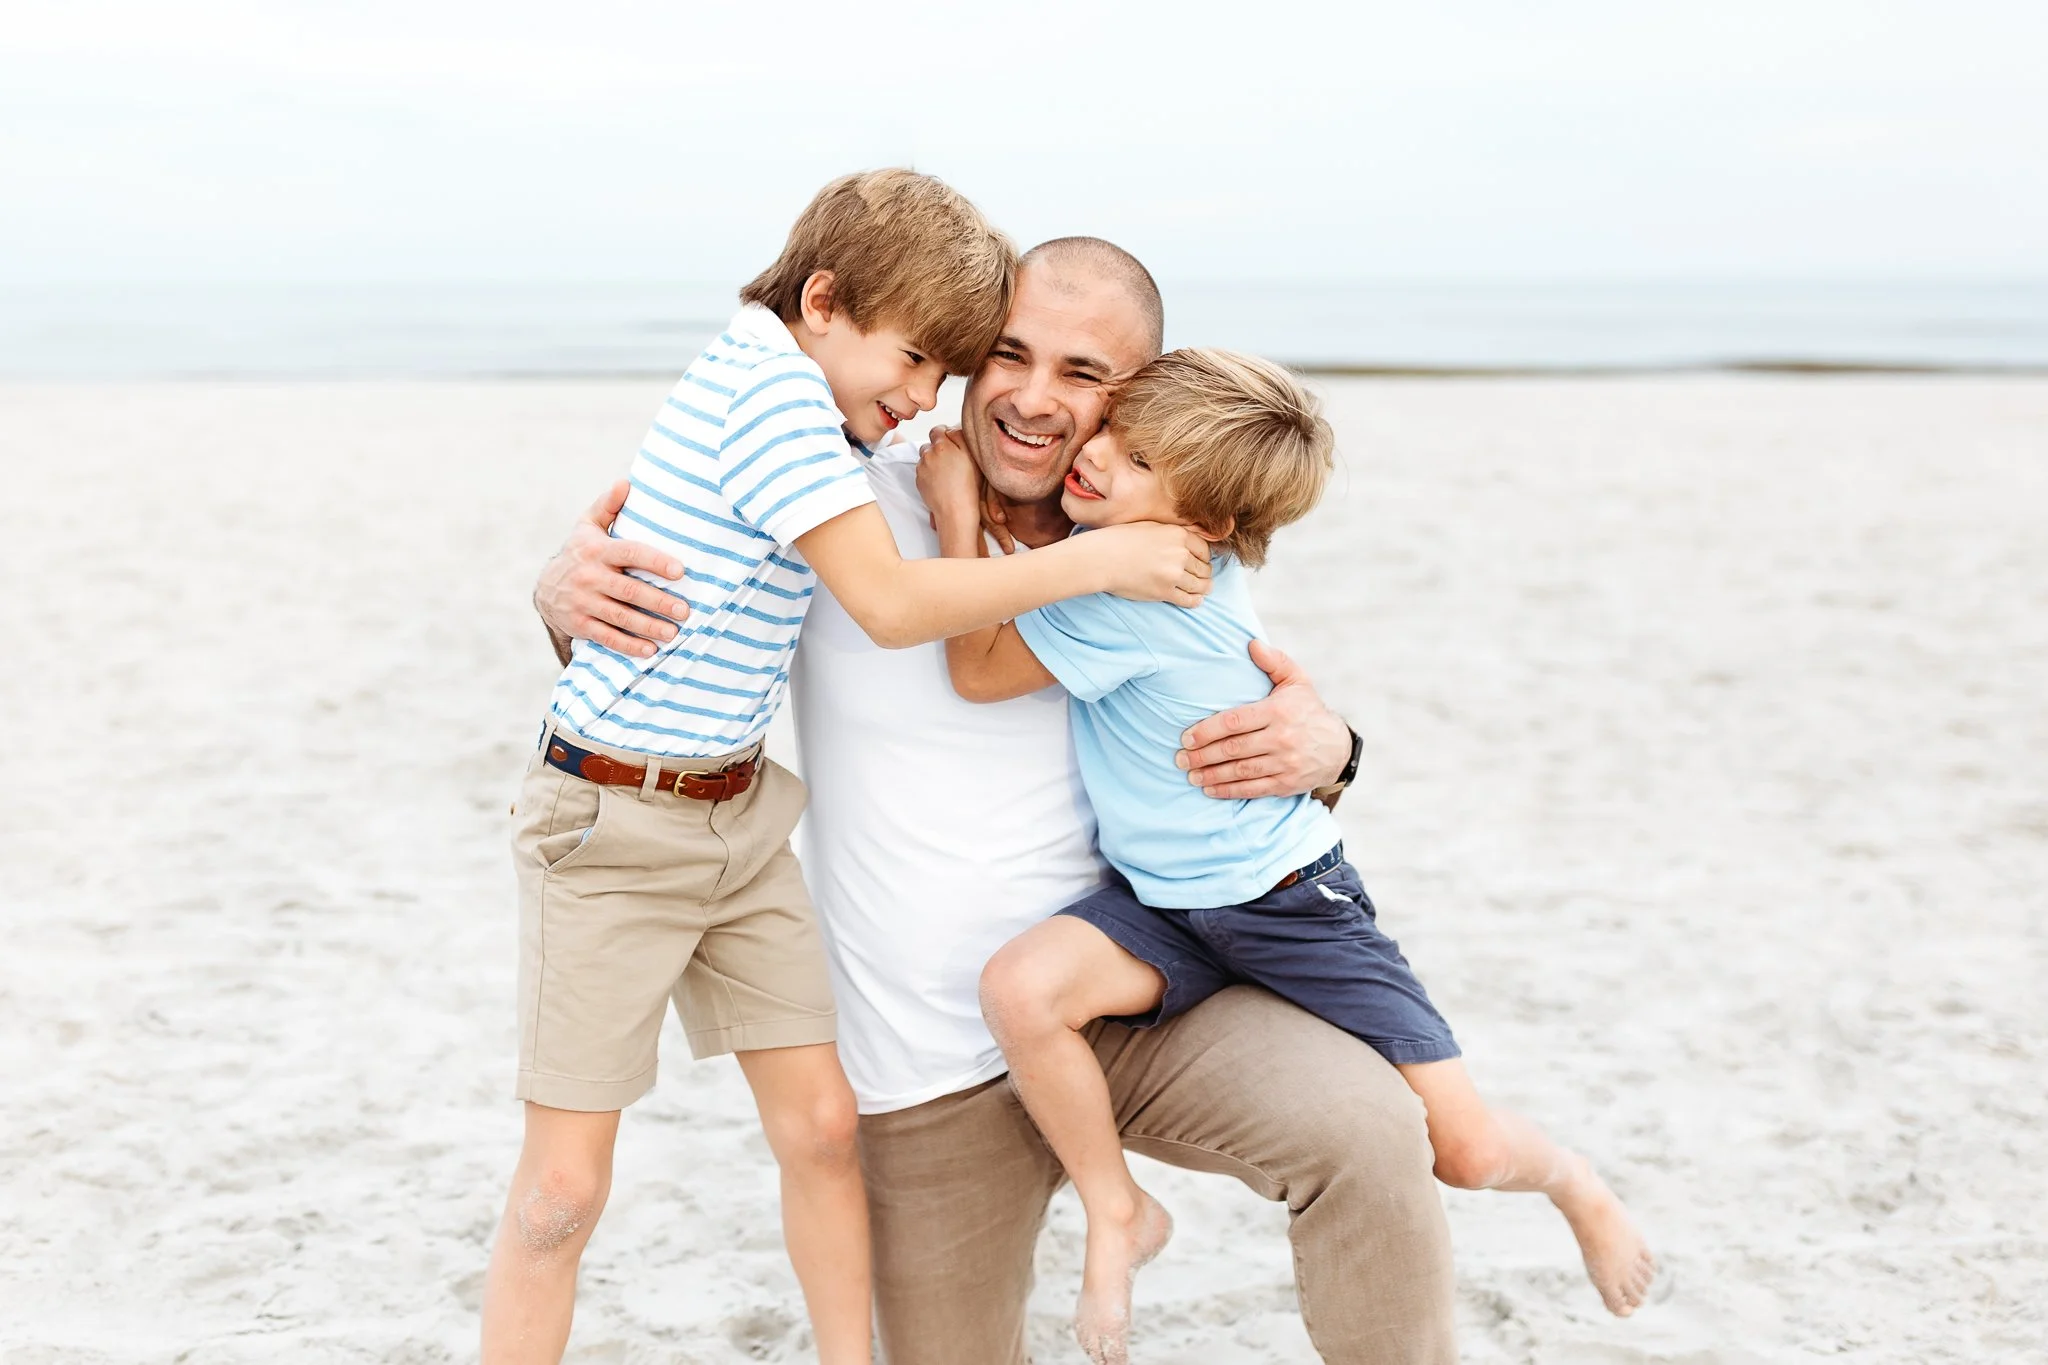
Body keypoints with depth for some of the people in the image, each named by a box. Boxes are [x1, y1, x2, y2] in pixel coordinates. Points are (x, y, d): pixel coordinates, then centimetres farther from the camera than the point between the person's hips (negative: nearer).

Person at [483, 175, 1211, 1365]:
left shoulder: (763, 378, 8)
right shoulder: (775, 386, -19)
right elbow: (892, 605, -23)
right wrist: (1102, 560, -18)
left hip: (740, 818, 9)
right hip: (610, 822, -9)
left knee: (821, 1122, 7)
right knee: (564, 1185, -2)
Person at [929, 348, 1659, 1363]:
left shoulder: (1140, 594, -29)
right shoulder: (1132, 539, -4)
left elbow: (980, 669, -20)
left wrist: (957, 512, -16)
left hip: (1292, 903, -7)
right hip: (1160, 903, 7)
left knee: (1463, 1148, -5)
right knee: (1019, 988, -25)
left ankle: (1573, 1180, 32)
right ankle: (1118, 1215, -3)